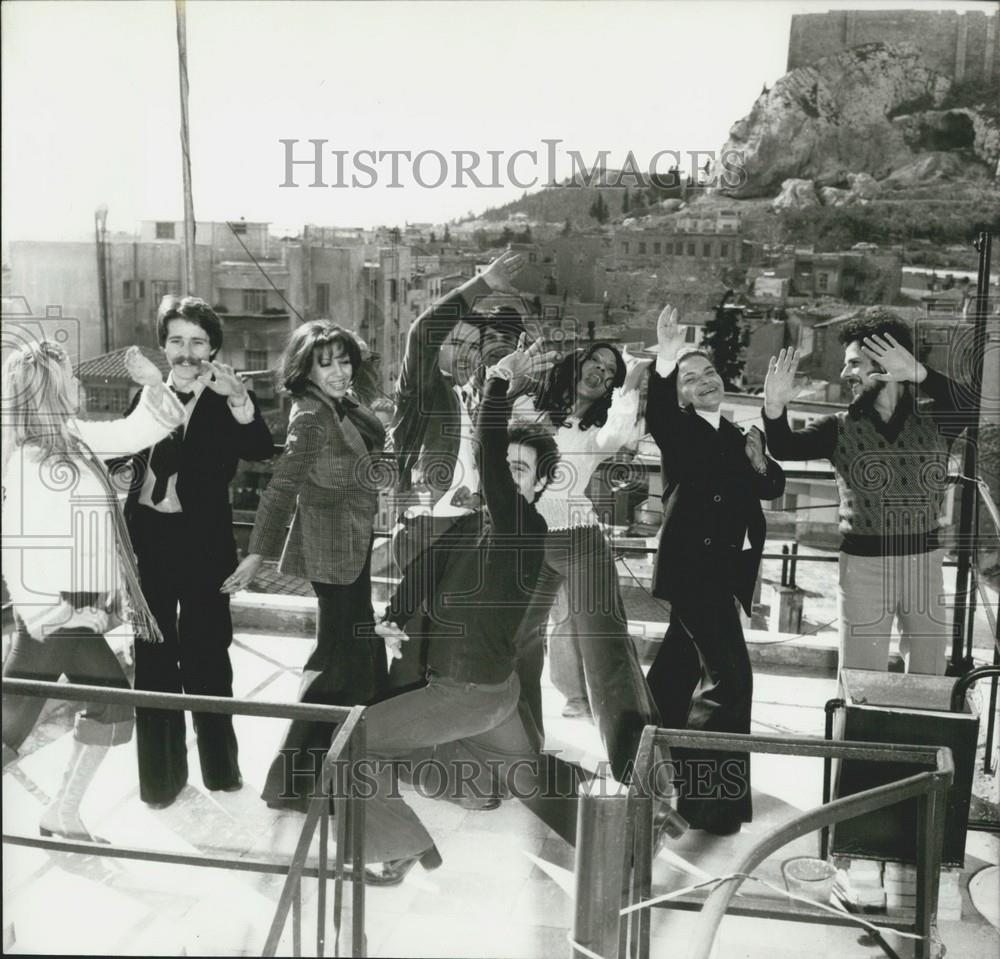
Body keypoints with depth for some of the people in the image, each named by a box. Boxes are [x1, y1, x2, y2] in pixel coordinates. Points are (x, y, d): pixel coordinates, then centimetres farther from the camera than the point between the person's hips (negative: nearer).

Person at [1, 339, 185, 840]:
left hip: (77, 611, 9)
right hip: (50, 613, -9)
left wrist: (152, 384, -2)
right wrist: (52, 613, -22)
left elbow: (136, 431, 15)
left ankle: (62, 813, 25)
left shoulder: (72, 436, 6)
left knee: (113, 708, 13)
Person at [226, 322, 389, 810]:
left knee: (361, 643, 22)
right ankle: (292, 778, 4)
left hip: (356, 546, 9)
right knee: (337, 654, -4)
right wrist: (257, 553, -25)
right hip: (333, 548, -9)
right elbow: (281, 487, -24)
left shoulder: (342, 408, 5)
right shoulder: (311, 417, -21)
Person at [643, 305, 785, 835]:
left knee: (677, 671, 18)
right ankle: (713, 796, -8)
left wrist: (761, 465, -11)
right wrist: (664, 364, -44)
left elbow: (773, 488, 11)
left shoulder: (738, 438, 16)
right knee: (730, 676, -15)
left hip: (723, 569, 7)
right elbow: (656, 417, -27)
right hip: (690, 564, -7)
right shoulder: (678, 430, -4)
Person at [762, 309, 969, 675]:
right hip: (863, 564, -1)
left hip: (925, 563, 1)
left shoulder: (934, 421, -1)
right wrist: (774, 407, -36)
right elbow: (785, 449, -17)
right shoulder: (840, 429, -1)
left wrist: (919, 374, -27)